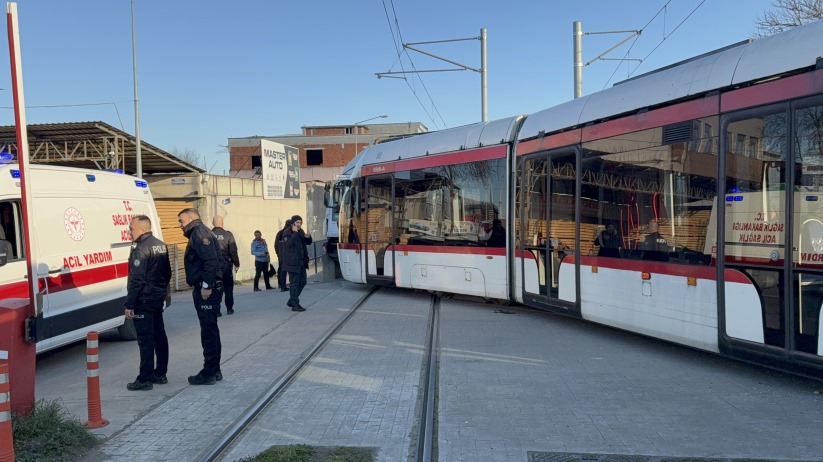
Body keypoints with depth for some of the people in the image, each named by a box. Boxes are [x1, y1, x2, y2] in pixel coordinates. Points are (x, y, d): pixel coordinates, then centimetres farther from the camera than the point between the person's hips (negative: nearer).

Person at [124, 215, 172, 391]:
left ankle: (145, 379, -1)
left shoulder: (141, 249, -17)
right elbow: (167, 273, 19)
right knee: (159, 336, 13)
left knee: (145, 339, -5)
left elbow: (136, 279, -21)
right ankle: (160, 374, 22)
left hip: (144, 300, -9)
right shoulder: (160, 245, 11)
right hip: (158, 298, 9)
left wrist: (129, 304, -18)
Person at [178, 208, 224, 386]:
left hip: (207, 290, -11)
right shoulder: (197, 234, 21)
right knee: (210, 330, 14)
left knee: (209, 331, -6)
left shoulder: (200, 233, -12)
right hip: (203, 289, 11)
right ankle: (214, 370, 22)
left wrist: (206, 286, -23)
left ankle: (209, 373, 0)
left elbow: (211, 260, -23)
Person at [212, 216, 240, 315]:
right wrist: (236, 264, 2)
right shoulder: (228, 235, -7)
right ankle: (229, 309, 15)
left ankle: (216, 311, 4)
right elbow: (233, 251, -7)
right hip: (226, 265, -1)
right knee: (228, 287, 12)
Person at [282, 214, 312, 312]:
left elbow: (308, 242, 23)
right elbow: (289, 243, -26)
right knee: (294, 283, -5)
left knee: (302, 282, 12)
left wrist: (308, 237, 1)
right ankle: (295, 305, 0)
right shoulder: (287, 233, -8)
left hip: (301, 262, 9)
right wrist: (295, 233, -23)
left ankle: (291, 301, 24)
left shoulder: (300, 232, 15)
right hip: (293, 262, -8)